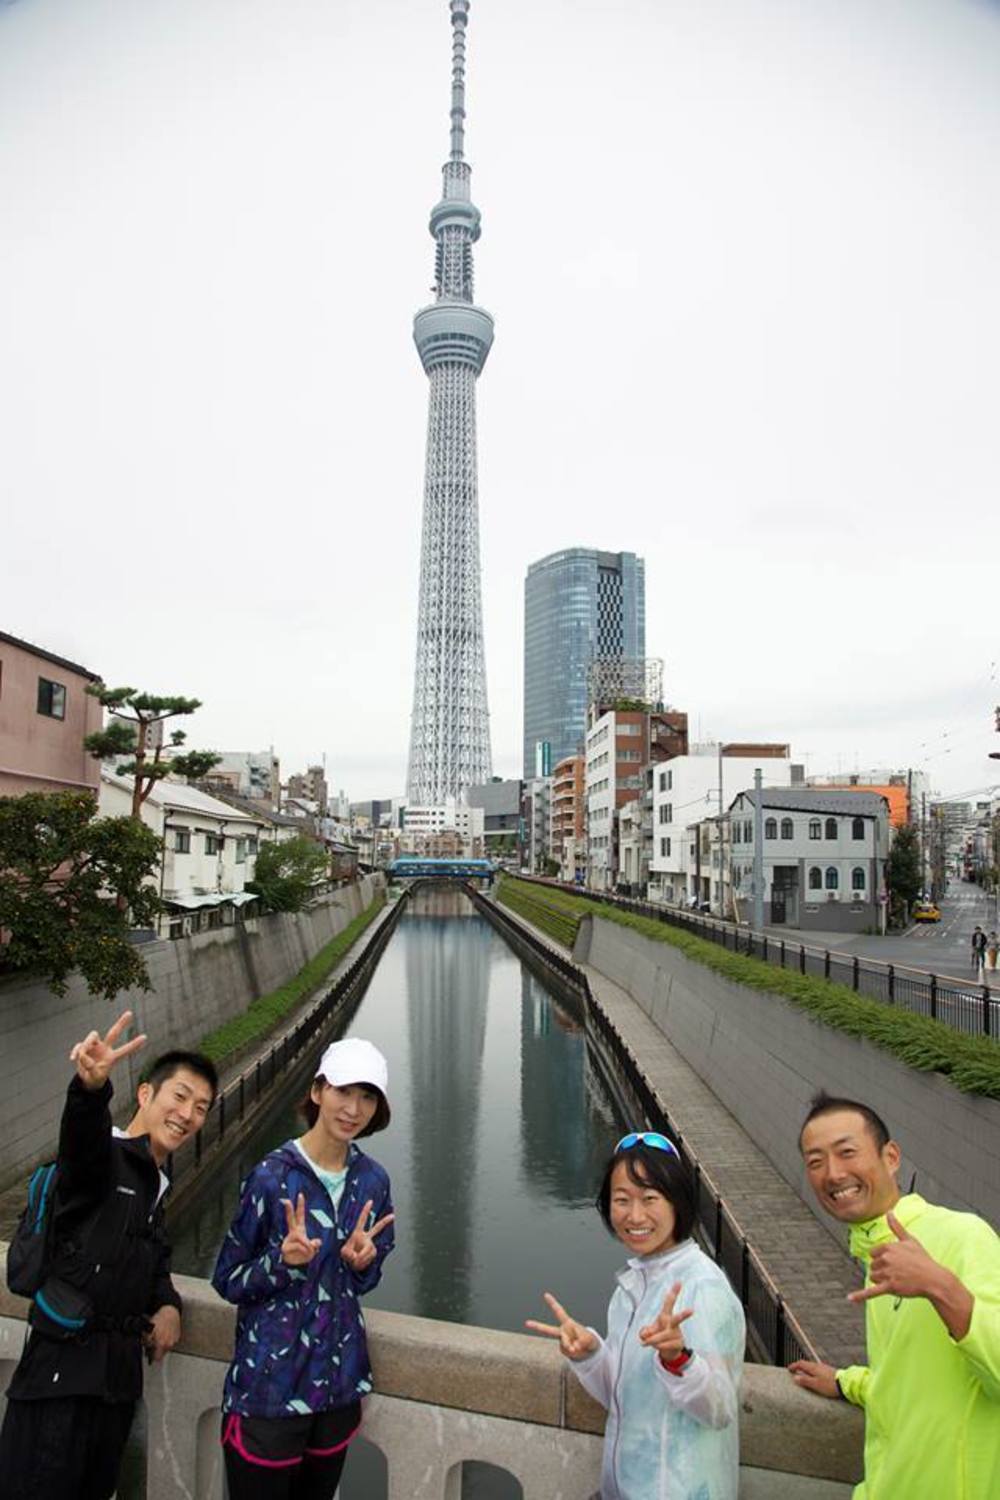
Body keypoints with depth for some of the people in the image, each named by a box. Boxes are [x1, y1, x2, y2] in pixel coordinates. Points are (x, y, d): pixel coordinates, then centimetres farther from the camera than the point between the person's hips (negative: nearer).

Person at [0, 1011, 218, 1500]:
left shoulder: (156, 1185, 14)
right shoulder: (102, 1156, -14)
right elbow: (83, 1133, -38)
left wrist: (168, 1305, 4)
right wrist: (91, 1087, -61)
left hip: (119, 1374, 8)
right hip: (62, 1370, -8)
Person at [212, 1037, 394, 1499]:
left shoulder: (373, 1180, -4)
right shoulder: (272, 1177, -18)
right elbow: (227, 1281, -9)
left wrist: (359, 1260, -12)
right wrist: (284, 1261, -26)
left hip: (339, 1385, 5)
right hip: (269, 1387, -5)